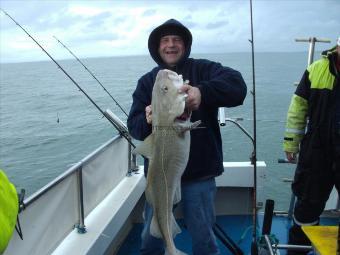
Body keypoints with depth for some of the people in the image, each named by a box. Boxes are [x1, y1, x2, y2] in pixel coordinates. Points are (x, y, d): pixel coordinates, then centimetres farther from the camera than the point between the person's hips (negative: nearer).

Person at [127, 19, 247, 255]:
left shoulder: (202, 69, -1)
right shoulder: (147, 81, 7)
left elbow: (237, 85, -19)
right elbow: (134, 125, -2)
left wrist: (203, 92, -37)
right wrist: (147, 120, -25)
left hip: (199, 173, -2)